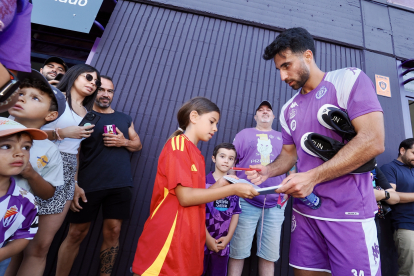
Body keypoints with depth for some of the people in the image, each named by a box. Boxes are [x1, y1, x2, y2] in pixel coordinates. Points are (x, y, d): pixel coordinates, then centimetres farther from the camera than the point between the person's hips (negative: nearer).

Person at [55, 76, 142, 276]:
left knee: (112, 233, 6)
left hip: (120, 185, 3)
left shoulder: (124, 119, 15)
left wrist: (124, 142, -6)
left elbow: (138, 144, 17)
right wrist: (74, 185, -11)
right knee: (76, 234, 6)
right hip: (88, 185, -2)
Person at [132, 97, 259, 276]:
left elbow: (195, 197, 10)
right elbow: (185, 197, -19)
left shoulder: (197, 155, 9)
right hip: (167, 239, -7)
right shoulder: (178, 144, -12)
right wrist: (233, 189, -16)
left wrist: (218, 186, 0)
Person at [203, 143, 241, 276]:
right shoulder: (203, 182, -8)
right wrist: (208, 238, -10)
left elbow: (235, 213, 4)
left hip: (222, 244, 3)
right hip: (202, 241, -3)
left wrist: (228, 237, -4)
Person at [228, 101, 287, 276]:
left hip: (275, 204, 2)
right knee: (238, 252, 2)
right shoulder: (244, 134, 11)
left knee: (270, 255, 8)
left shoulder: (282, 137, 16)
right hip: (246, 201, -2)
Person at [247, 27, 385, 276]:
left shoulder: (349, 79, -6)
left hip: (349, 211, -5)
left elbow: (373, 141, -16)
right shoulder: (288, 109, 11)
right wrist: (268, 171, -4)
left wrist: (312, 177, -21)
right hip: (305, 210, 6)